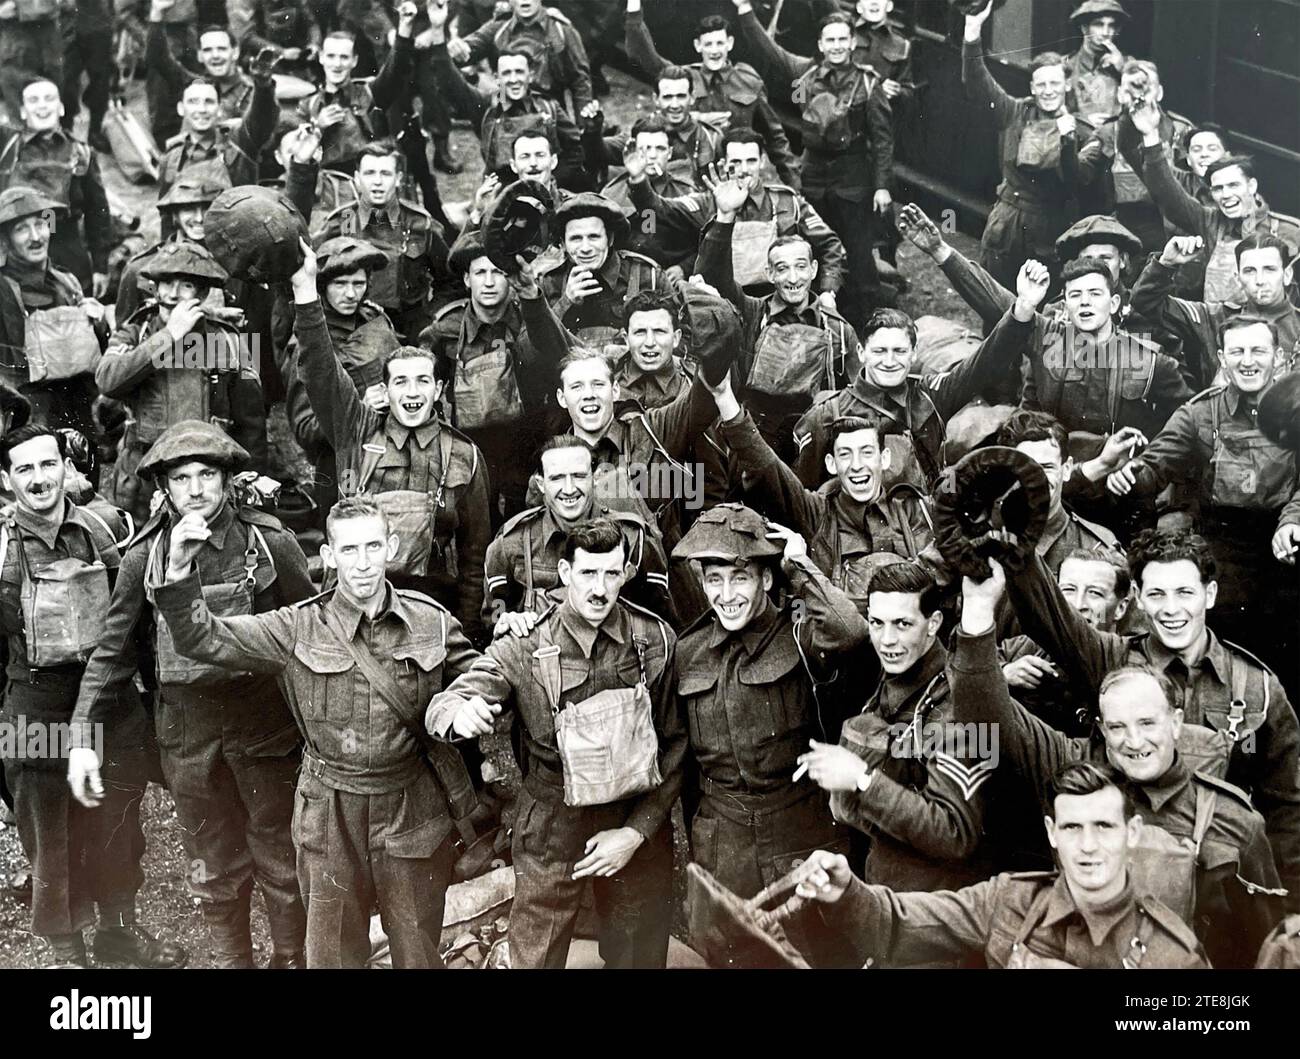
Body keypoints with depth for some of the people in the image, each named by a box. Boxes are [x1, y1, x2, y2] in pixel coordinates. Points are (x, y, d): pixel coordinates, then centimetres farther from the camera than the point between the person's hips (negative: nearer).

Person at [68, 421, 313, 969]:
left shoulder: (271, 542, -9)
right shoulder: (146, 554, -4)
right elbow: (112, 650, 1)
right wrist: (83, 736, -5)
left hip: (265, 726, -1)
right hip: (188, 735, 2)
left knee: (281, 862, 12)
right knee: (215, 870, 15)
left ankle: (291, 958, 32)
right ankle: (230, 957, 34)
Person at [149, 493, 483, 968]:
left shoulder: (431, 621, -5)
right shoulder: (298, 629, -8)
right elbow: (204, 639, -13)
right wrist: (179, 572, -29)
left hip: (414, 814, 0)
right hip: (332, 817, 0)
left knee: (420, 954, 17)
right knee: (332, 955, 16)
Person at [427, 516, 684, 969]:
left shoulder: (657, 640, -7)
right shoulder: (523, 646, -10)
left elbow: (675, 746, -3)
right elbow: (441, 708, -15)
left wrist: (637, 831, -10)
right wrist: (461, 714, -39)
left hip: (639, 826, 1)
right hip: (551, 828, -1)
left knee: (639, 955, 16)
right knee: (535, 956, 8)